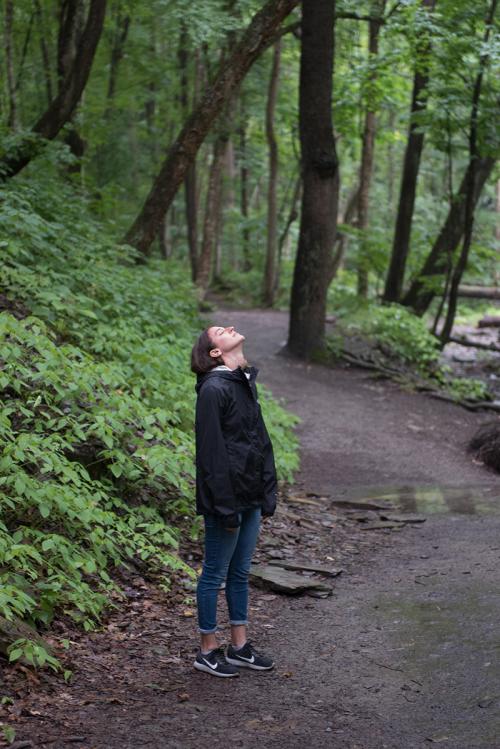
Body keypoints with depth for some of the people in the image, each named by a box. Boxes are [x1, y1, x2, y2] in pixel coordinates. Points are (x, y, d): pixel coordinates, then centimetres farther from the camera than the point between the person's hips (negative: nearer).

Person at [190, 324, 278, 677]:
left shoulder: (247, 383, 11)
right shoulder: (214, 389, -16)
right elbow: (211, 452, -19)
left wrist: (268, 494, 12)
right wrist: (224, 507, -20)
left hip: (250, 498, 8)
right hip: (227, 500, -8)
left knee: (240, 573, 17)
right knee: (216, 574, 4)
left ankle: (240, 646, 28)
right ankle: (208, 650, 17)